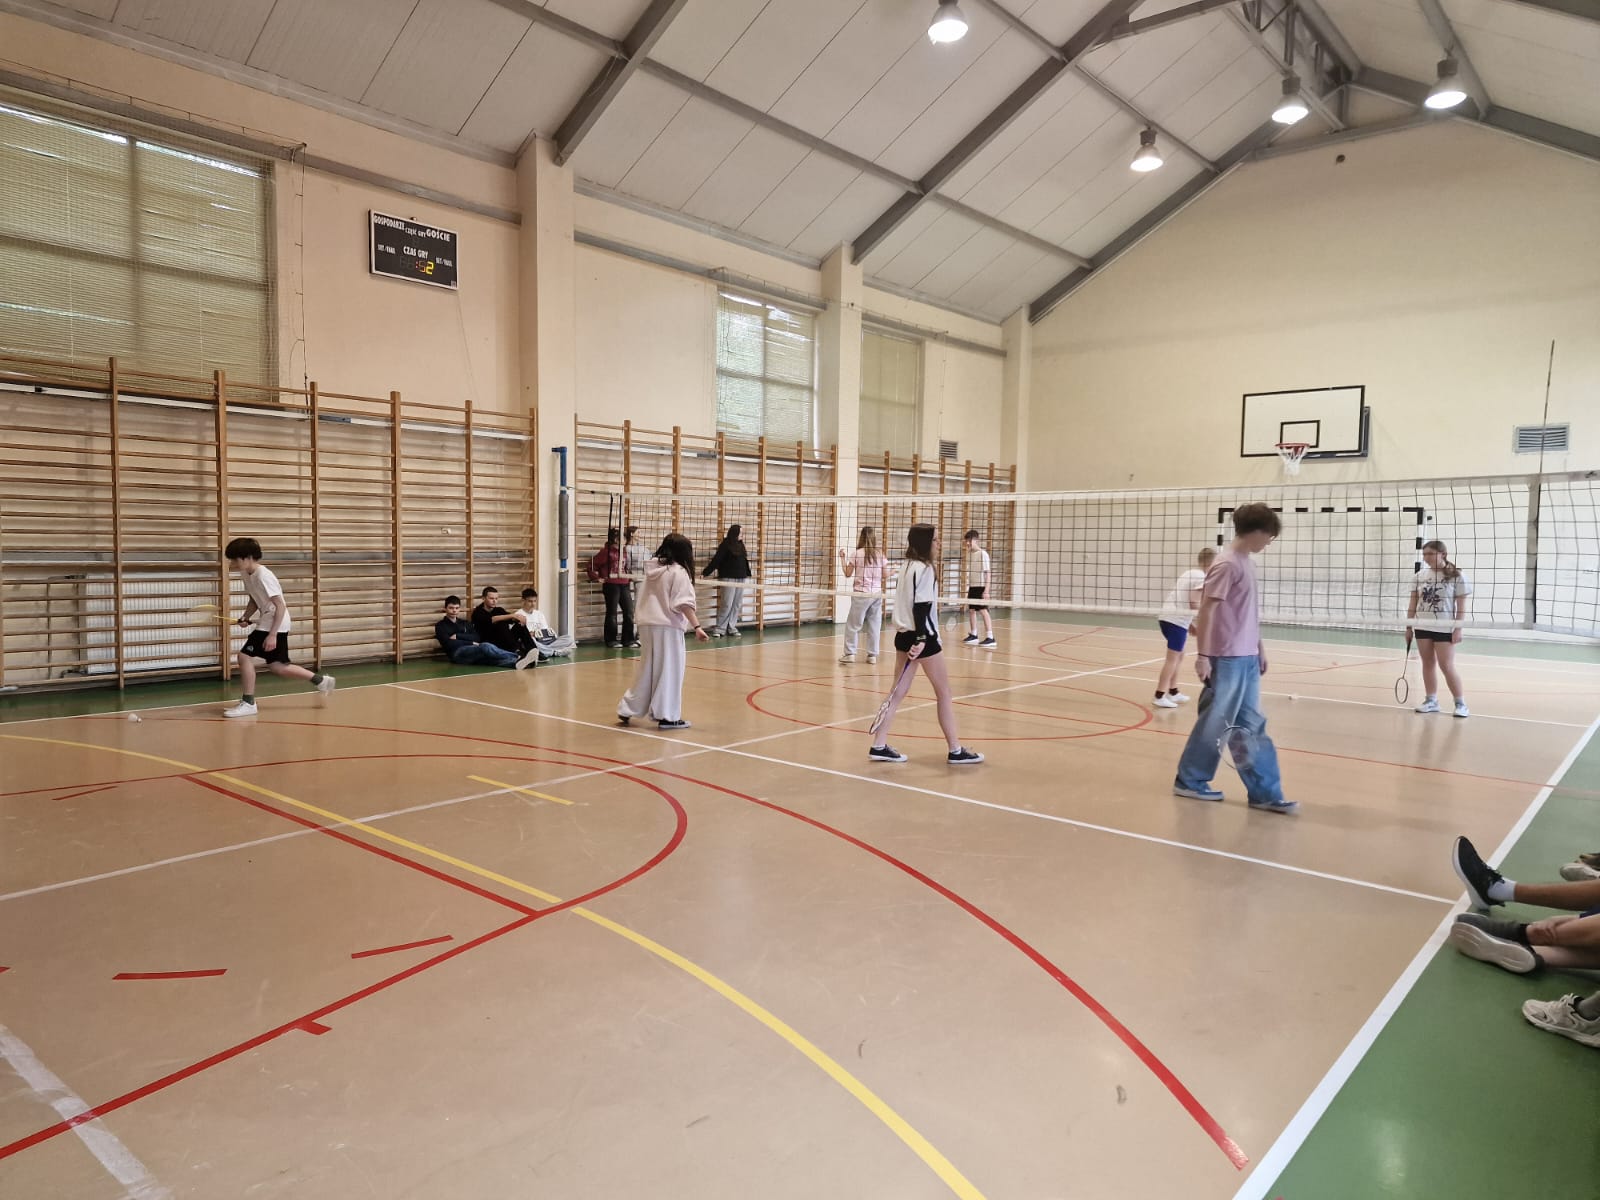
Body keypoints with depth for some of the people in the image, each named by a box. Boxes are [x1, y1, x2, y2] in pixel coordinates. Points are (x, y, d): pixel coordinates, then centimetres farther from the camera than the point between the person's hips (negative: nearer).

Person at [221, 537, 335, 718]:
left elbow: (280, 606, -22)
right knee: (277, 666, 14)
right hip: (266, 622, 9)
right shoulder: (245, 575, 5)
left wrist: (272, 634, -25)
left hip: (275, 625, -9)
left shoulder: (263, 576, -21)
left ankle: (248, 703, 0)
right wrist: (245, 618, 0)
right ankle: (320, 680, 25)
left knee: (244, 656, -11)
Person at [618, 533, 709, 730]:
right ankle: (667, 716, 4)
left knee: (647, 669, 17)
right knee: (670, 671, 1)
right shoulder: (679, 573, -10)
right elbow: (685, 604, -18)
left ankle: (627, 709, 20)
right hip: (667, 627, -7)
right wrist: (697, 627, -21)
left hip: (647, 625, 7)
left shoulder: (652, 569, 12)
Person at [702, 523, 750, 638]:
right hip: (728, 578, -7)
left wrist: (747, 573, 20)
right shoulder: (725, 545, -9)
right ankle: (719, 628, 1)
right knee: (726, 604, -7)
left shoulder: (740, 544, 11)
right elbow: (715, 560, -11)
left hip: (741, 578, 7)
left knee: (737, 605, 6)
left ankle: (731, 628, 13)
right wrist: (705, 573, -16)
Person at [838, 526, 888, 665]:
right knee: (874, 625, 8)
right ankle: (872, 655, 10)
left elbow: (848, 574, -3)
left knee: (853, 625, 4)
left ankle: (850, 653, 1)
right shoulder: (880, 554, 2)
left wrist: (842, 558, 8)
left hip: (861, 594, -4)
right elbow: (884, 575, 5)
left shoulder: (857, 554, -7)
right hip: (877, 593, 4)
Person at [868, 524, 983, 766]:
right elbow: (920, 607, -22)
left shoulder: (907, 566, 12)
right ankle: (955, 751, 9)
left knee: (898, 691, 9)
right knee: (944, 692, 2)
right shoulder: (924, 569, -14)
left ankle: (879, 746, 9)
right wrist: (921, 639, -28)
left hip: (904, 635, 9)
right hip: (922, 637, -9)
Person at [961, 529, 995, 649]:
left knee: (983, 611, -11)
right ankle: (973, 635, 20)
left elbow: (987, 573, -14)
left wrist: (986, 590, -18)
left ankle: (990, 638, -12)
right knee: (971, 610, 10)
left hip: (981, 587, -7)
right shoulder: (969, 554, 8)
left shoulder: (983, 554, -12)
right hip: (972, 586, 7)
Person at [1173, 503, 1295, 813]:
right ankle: (1188, 781, 18)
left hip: (1246, 659, 9)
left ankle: (1265, 793, 14)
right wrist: (1202, 655, -18)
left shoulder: (1246, 563, 12)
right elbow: (1206, 610, -16)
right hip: (1227, 659, -9)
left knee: (1251, 726, 10)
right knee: (1214, 723, 3)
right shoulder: (1227, 564, -14)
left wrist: (1260, 648, 21)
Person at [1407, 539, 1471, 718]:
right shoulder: (1420, 575, 6)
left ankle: (1461, 704, 4)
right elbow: (1413, 603, 11)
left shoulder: (1456, 576, -7)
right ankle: (1431, 701, 15)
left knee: (1447, 666, -6)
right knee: (1428, 664, 8)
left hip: (1444, 628, -5)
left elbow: (1461, 605, -7)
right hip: (1422, 627, 5)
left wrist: (1458, 629, -12)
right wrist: (1408, 626, 9)